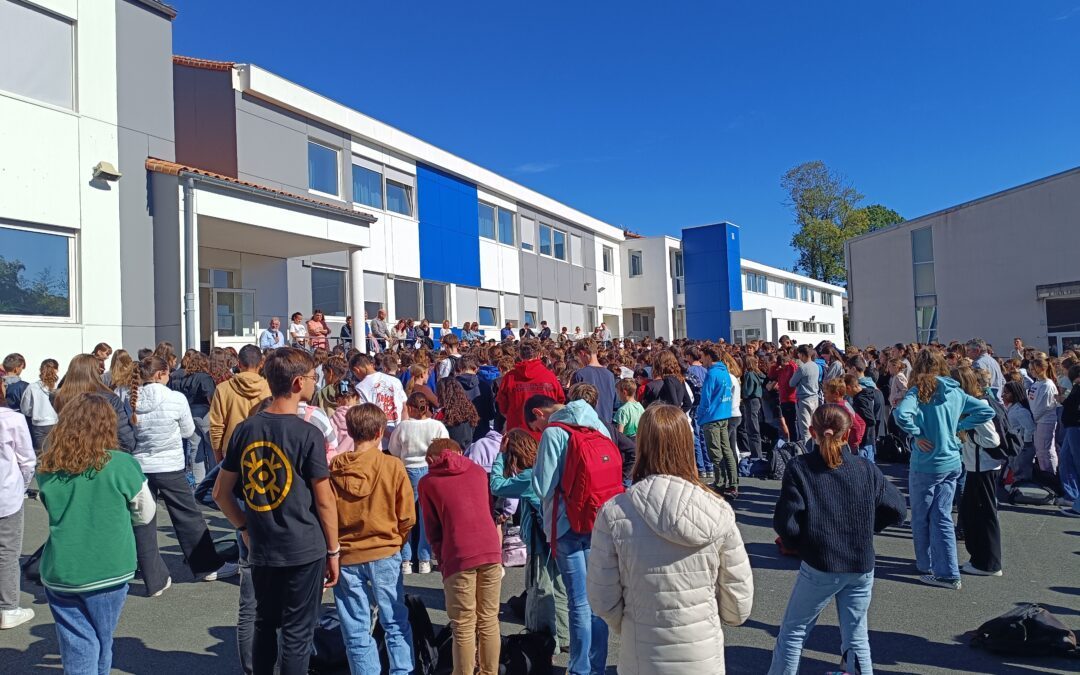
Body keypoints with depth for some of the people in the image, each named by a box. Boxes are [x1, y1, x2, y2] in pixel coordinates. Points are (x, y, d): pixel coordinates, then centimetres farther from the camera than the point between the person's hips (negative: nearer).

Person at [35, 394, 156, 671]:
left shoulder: (47, 469, -5)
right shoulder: (121, 464, -13)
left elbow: (52, 508, 11)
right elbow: (146, 514, -1)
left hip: (60, 573, 1)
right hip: (107, 572, -1)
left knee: (77, 649, 11)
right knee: (100, 646, 19)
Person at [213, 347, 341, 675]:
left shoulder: (245, 430, 0)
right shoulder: (308, 434, -15)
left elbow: (221, 494, 6)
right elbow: (325, 501, -11)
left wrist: (245, 529, 17)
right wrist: (333, 551, -1)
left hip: (261, 549, 5)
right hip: (305, 550, -5)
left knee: (265, 624, 21)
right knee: (297, 633, 7)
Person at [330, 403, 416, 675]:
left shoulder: (333, 468, -6)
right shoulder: (393, 466, -10)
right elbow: (407, 518, -5)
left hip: (345, 558, 1)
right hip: (384, 555, -1)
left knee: (356, 631, 11)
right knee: (396, 623, 14)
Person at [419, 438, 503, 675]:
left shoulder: (428, 482, 9)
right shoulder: (478, 470, 18)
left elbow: (433, 530, 10)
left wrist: (443, 562, 19)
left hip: (460, 556, -3)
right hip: (492, 550, 3)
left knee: (464, 627, 7)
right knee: (489, 621, 14)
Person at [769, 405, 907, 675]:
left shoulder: (799, 468, -11)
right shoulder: (866, 469, -1)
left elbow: (786, 523, -16)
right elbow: (898, 509, 3)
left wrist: (799, 545, 3)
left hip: (819, 567, -3)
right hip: (862, 566, 3)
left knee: (792, 632, 13)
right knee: (856, 638, 16)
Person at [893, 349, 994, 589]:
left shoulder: (919, 392, -14)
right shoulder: (956, 392, 3)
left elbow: (901, 414, -32)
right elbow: (987, 410, 12)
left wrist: (917, 434, -16)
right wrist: (958, 426, 8)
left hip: (926, 465, -5)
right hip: (952, 463, 5)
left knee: (921, 518, 11)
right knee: (942, 517, 11)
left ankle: (927, 567, 23)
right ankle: (947, 573, 11)